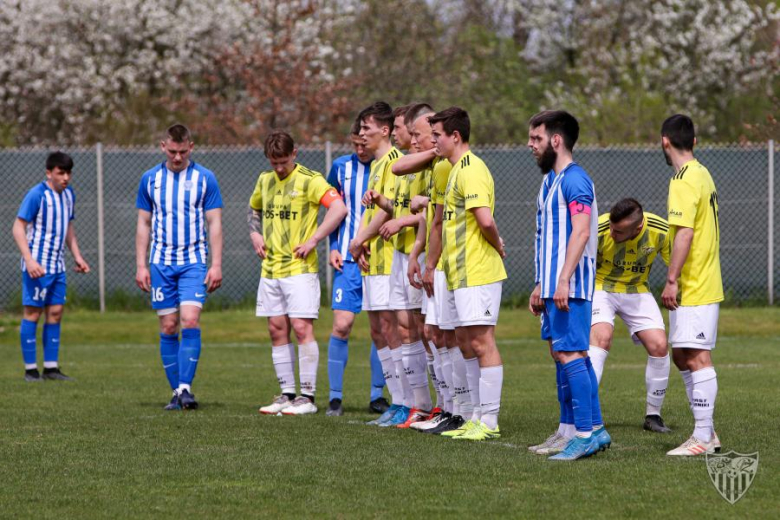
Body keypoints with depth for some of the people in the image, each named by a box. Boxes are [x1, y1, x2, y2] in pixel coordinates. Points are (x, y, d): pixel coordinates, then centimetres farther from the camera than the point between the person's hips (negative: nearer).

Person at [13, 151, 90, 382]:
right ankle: (31, 369, 1)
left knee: (55, 312, 6)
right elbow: (18, 227, -15)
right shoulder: (37, 195, -14)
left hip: (58, 265, 7)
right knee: (33, 313, -3)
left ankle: (51, 367, 11)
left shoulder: (69, 194, 10)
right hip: (37, 266, -7)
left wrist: (77, 256, 17)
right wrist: (29, 260, -24)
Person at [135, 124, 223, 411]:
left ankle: (185, 387, -16)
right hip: (161, 263, 2)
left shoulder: (205, 178, 1)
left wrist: (216, 265, -6)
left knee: (190, 321, -17)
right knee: (168, 328, 2)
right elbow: (143, 224, 11)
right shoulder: (150, 179, 7)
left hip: (194, 262, -2)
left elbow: (215, 223, 1)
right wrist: (141, 265, 4)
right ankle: (176, 392, 8)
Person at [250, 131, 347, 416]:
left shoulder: (309, 180, -9)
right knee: (277, 330, 7)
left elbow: (339, 208, -20)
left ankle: (308, 396, -7)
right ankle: (287, 394, 13)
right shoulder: (265, 180, 12)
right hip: (270, 269, 7)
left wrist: (313, 241, -20)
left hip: (299, 267, -7)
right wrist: (255, 234, 11)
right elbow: (253, 209, 31)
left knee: (302, 328, -10)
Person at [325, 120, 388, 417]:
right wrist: (333, 247, 7)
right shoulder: (341, 167, 5)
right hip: (349, 259, 1)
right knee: (341, 325, -7)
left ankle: (377, 395, 13)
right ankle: (335, 397, 1)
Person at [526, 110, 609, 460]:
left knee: (570, 354, -12)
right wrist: (541, 286, 23)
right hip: (553, 287, 10)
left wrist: (564, 280, -27)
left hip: (570, 288, -10)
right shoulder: (550, 180, 19)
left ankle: (587, 434, -12)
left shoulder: (574, 180, -13)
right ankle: (569, 430, 15)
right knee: (560, 353, 11)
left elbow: (581, 231, -22)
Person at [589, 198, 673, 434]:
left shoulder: (660, 232, -22)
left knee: (659, 346, -10)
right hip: (600, 288, -3)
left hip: (637, 291, 3)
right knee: (601, 337, -28)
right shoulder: (599, 230, -29)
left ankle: (653, 415, 8)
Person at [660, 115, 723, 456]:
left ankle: (703, 438, -7)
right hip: (705, 284, 10)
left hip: (693, 288, -10)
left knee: (697, 357, -8)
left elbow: (684, 233, -23)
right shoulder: (702, 175, 15)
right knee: (683, 356, 14)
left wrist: (672, 280, -22)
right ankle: (706, 431, 17)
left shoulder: (684, 181, -16)